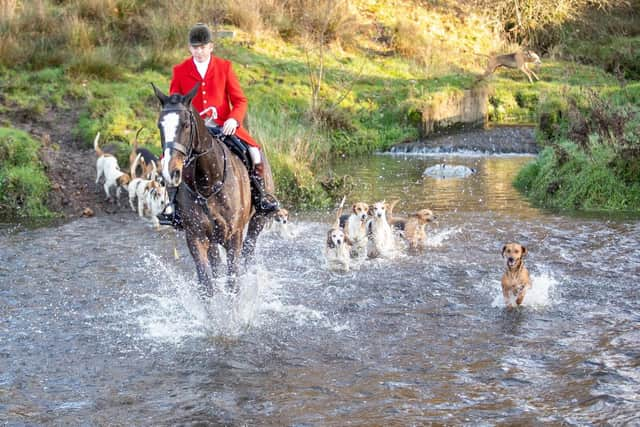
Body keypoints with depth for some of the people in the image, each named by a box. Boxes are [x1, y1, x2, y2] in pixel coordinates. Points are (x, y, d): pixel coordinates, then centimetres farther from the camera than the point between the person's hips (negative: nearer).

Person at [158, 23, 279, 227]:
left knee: (254, 152, -21)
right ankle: (171, 205, -12)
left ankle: (259, 194, -2)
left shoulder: (224, 67, 6)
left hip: (224, 126, 0)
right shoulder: (180, 71, 7)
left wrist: (234, 120, -16)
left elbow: (240, 100, 4)